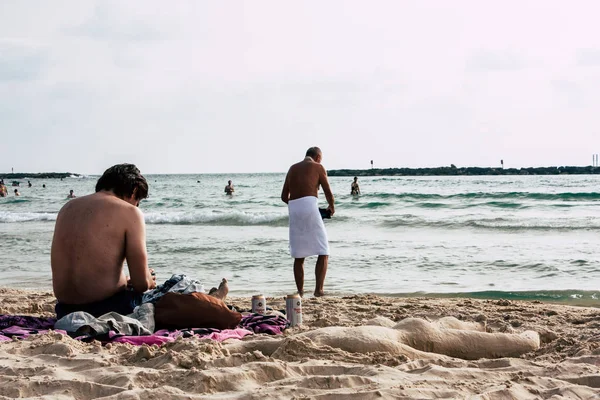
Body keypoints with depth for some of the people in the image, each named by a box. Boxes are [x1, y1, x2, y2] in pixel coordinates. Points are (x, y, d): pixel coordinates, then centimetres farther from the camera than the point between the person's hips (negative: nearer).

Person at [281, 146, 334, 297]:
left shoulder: (293, 168, 23)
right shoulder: (318, 167, 9)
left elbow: (284, 196, 21)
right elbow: (328, 193, 5)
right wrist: (331, 207, 25)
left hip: (293, 207, 5)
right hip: (309, 206, -5)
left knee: (298, 256, 12)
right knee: (323, 252, 0)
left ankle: (300, 291, 10)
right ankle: (319, 289, -11)